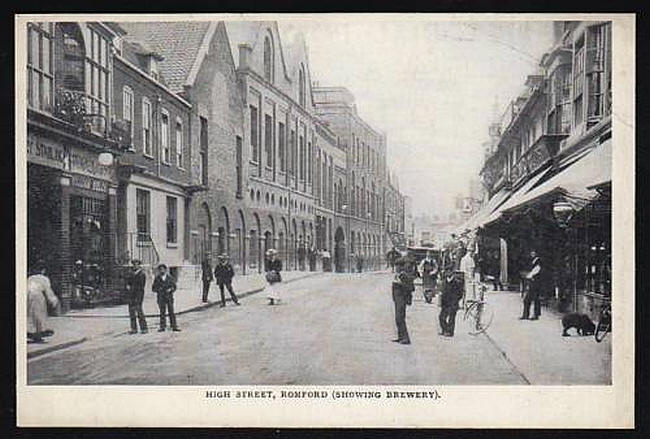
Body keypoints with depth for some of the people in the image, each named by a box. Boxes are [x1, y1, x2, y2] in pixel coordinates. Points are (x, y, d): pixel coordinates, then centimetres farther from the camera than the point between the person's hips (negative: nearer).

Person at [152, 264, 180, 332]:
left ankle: (174, 326, 0)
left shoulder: (170, 277, 4)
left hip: (169, 297, 0)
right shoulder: (157, 278, 4)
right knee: (162, 312, 1)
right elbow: (153, 288, 8)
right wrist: (157, 289, -12)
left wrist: (170, 289, -11)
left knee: (171, 312, -1)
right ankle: (162, 327, 6)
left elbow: (174, 286, 9)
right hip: (161, 298, 0)